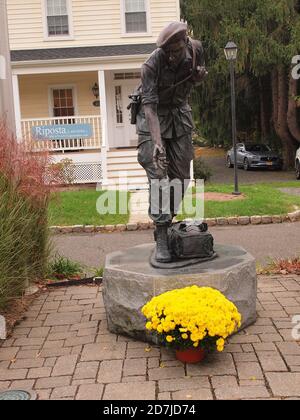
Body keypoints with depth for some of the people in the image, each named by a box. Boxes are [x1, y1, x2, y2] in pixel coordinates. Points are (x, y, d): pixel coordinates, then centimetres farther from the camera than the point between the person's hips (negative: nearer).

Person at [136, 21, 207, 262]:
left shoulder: (196, 49, -10)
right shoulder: (152, 65, -26)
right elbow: (149, 105, -31)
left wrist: (200, 76, -15)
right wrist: (157, 142, -42)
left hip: (180, 115, 5)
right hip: (154, 118, -4)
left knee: (180, 176, 2)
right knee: (158, 175, -15)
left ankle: (169, 222, 18)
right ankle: (161, 239, -14)